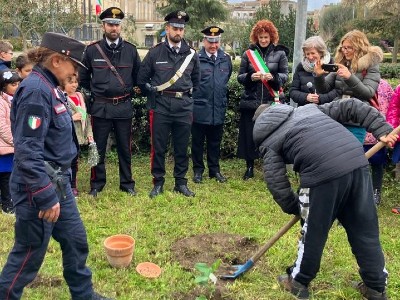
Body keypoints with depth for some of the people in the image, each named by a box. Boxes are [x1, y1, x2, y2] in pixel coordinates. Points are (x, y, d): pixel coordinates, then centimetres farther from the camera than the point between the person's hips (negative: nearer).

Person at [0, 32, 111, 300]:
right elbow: (28, 150, -25)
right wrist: (46, 197, -24)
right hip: (39, 187, -10)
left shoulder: (49, 87, 10)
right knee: (29, 253, 6)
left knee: (75, 241, 18)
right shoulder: (36, 90, -21)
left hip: (58, 182, 10)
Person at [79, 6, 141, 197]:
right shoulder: (92, 50, 0)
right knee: (98, 148, 7)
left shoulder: (131, 50, 3)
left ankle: (127, 184, 22)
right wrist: (93, 94, 10)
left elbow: (138, 76, 14)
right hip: (100, 107, -1)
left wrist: (130, 92, 10)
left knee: (125, 148, 9)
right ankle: (96, 185, 20)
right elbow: (83, 78, 11)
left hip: (124, 107, 1)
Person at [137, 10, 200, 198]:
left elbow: (196, 81, 20)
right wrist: (154, 95, 7)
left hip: (184, 107, 2)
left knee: (182, 147, 9)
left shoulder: (191, 54, 7)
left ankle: (181, 183, 21)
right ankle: (158, 183, 17)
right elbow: (142, 79, 7)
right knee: (158, 147, 4)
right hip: (161, 106, -2)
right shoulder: (155, 52, 0)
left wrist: (188, 97, 13)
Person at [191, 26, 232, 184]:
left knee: (215, 141, 13)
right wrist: (194, 97, 1)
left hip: (219, 108, 4)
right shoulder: (196, 58, -7)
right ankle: (198, 170, 19)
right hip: (200, 108, -3)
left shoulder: (226, 59, 7)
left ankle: (214, 169, 24)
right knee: (198, 141, 7)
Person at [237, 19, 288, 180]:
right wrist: (251, 77, -14)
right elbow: (240, 77, 7)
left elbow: (285, 75, 1)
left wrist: (272, 76, -19)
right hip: (250, 102, 1)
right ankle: (249, 167, 20)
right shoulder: (248, 53, 8)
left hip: (271, 102, -1)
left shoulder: (280, 53, 5)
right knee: (249, 135, 5)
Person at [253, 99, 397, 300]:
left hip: (323, 173, -5)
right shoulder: (309, 108, 32)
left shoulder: (269, 142, 17)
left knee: (314, 232, 14)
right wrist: (382, 130, 22)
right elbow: (352, 106, 26)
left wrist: (295, 208, 25)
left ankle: (298, 282, 33)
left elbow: (277, 183, 9)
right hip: (358, 162, 5)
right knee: (366, 230, 18)